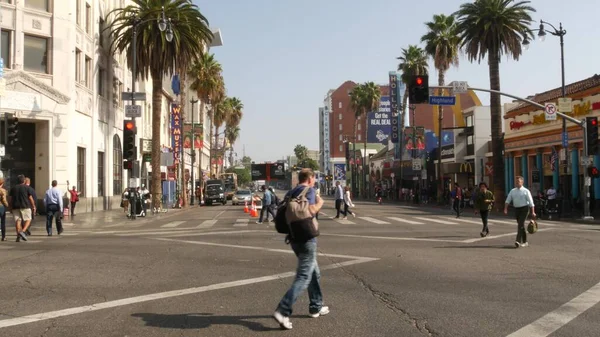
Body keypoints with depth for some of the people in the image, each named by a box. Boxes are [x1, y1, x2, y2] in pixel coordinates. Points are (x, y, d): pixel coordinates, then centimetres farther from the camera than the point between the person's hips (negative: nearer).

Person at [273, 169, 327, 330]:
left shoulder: (290, 193, 14)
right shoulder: (309, 190, -9)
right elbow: (311, 210, -22)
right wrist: (319, 203, -4)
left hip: (294, 237, 9)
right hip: (306, 238, -9)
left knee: (314, 272, 22)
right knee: (303, 277, -9)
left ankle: (316, 307, 29)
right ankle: (282, 311, -19)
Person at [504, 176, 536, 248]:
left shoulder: (526, 191, -3)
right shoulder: (512, 191, 10)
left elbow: (531, 202, -4)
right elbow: (508, 200, 8)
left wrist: (533, 212, -9)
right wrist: (505, 209, -5)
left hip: (524, 208, -5)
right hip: (516, 209, 5)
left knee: (521, 224, -17)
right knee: (521, 225, 11)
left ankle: (518, 241, -22)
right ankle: (525, 242, 22)